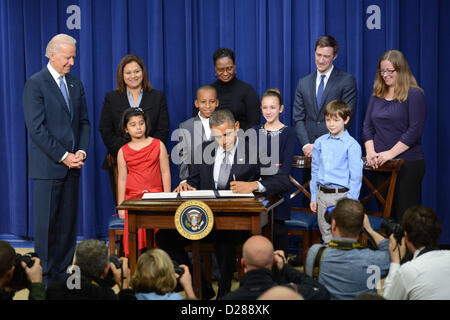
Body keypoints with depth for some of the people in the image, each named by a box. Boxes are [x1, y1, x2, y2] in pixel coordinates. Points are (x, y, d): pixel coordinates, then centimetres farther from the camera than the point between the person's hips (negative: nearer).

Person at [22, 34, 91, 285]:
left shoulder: (76, 84, 13)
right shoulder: (36, 84, -7)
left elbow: (84, 122, 15)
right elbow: (36, 128, -13)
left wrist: (82, 151, -2)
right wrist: (63, 156, -14)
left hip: (72, 164, 6)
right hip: (48, 166, -6)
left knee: (68, 223, 7)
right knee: (46, 223, -2)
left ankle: (63, 273, 14)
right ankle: (45, 277, 5)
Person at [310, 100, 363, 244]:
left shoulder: (352, 145, -7)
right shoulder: (319, 143, 8)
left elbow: (356, 176, -7)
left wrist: (351, 201, -10)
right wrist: (314, 197, 13)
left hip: (341, 195, -5)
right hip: (322, 195, 5)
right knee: (326, 234, 12)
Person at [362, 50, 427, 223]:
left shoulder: (413, 95, -5)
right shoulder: (376, 96, 13)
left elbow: (415, 131, -12)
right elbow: (367, 127, 12)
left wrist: (390, 153, -17)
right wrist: (370, 152, -5)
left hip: (408, 164, -5)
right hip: (380, 165, 5)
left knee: (405, 215, -6)